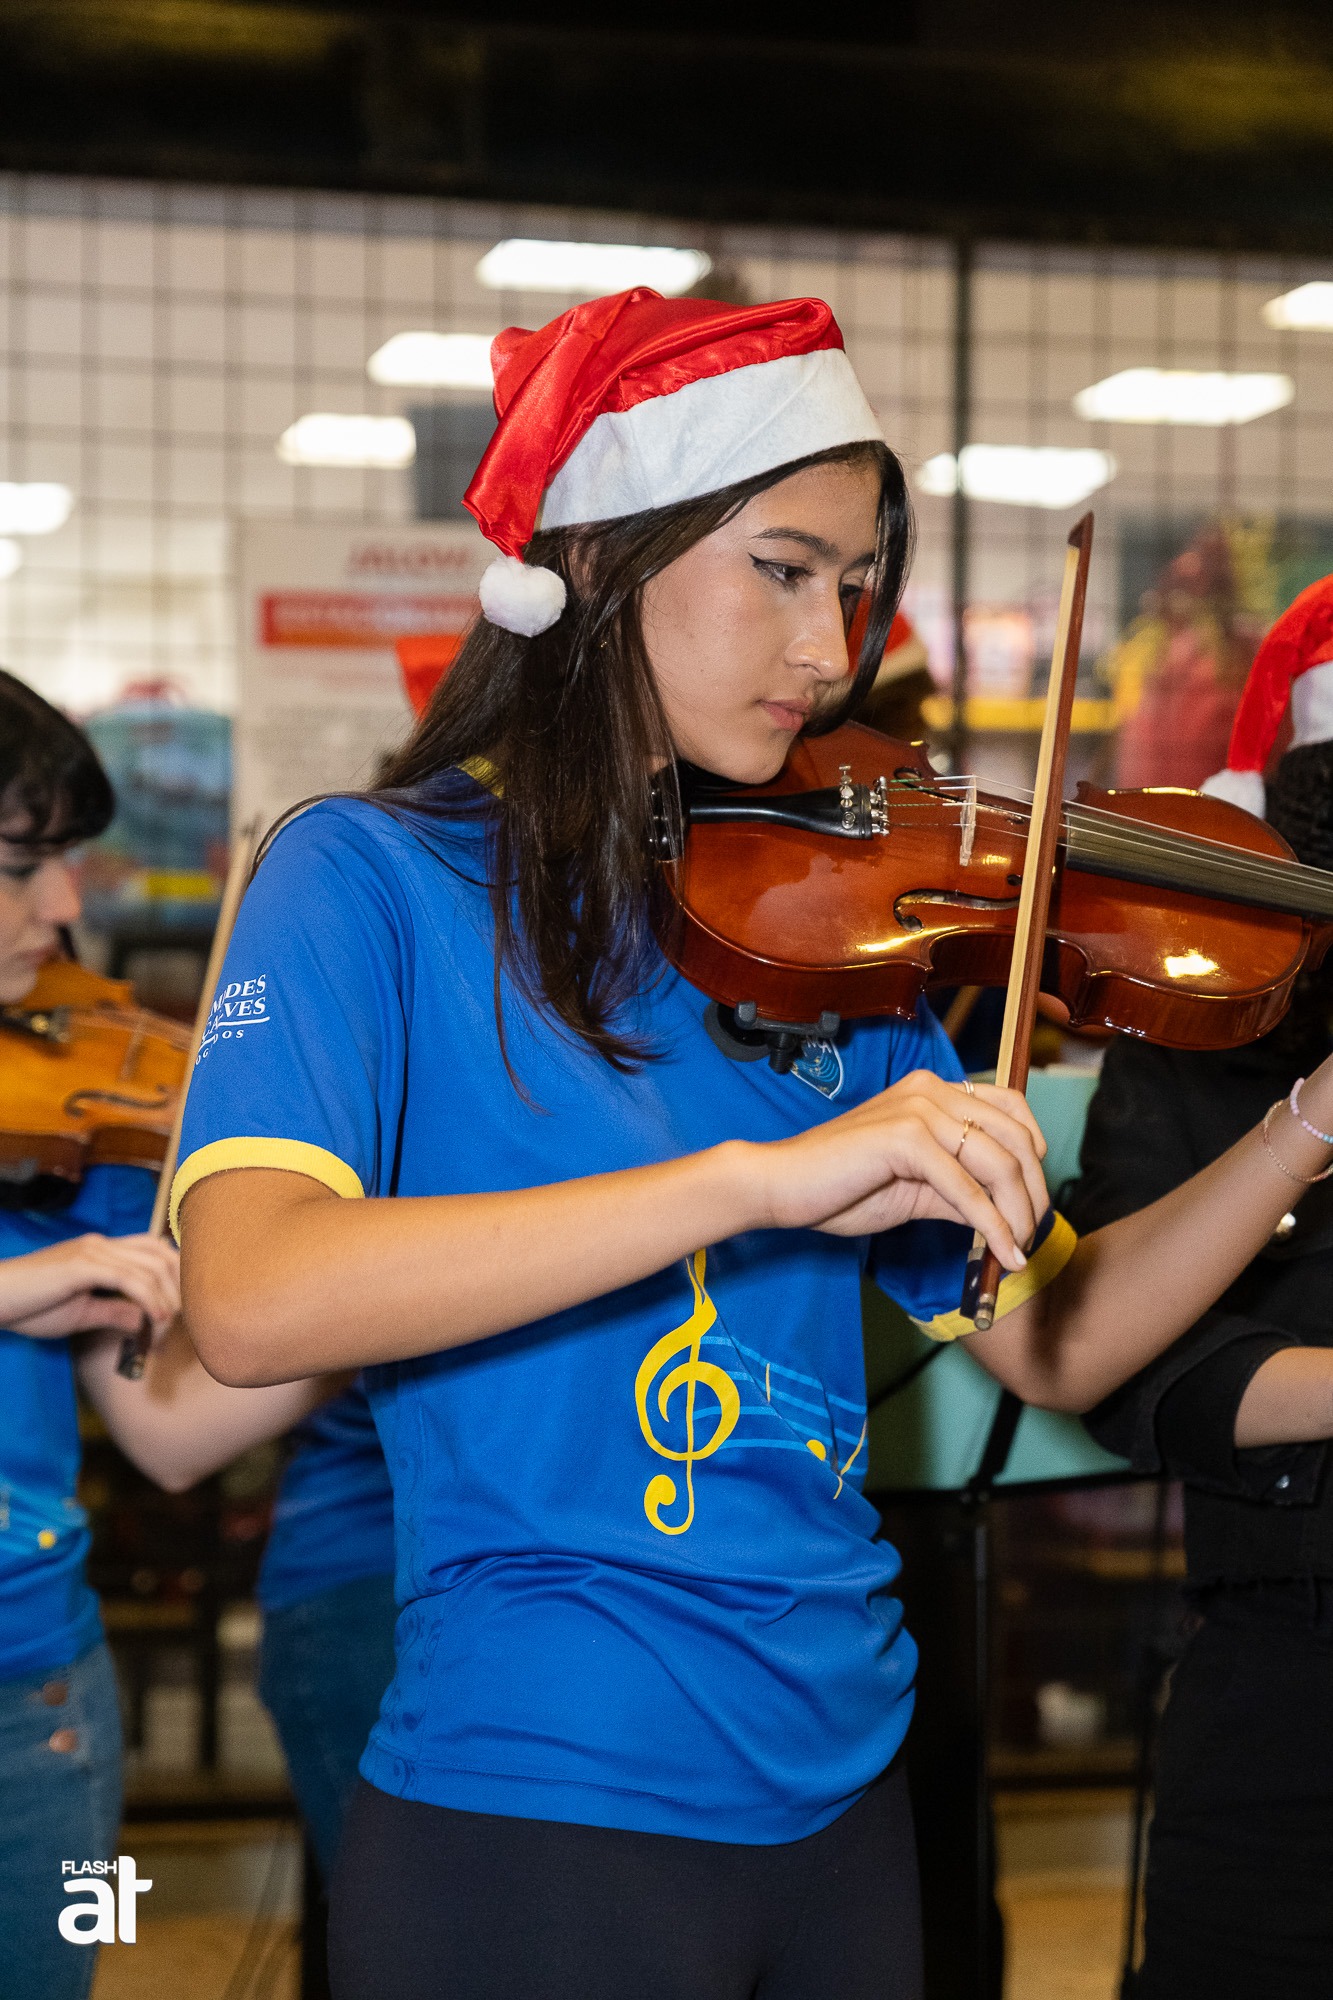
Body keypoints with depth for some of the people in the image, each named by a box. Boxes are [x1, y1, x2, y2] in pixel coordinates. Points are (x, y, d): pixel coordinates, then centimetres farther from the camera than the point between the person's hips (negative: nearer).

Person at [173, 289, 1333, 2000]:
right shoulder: (377, 879, -8)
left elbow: (1050, 1344, 8)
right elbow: (249, 1301, -26)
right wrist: (760, 1176, -32)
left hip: (840, 1787, 6)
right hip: (544, 1808, -6)